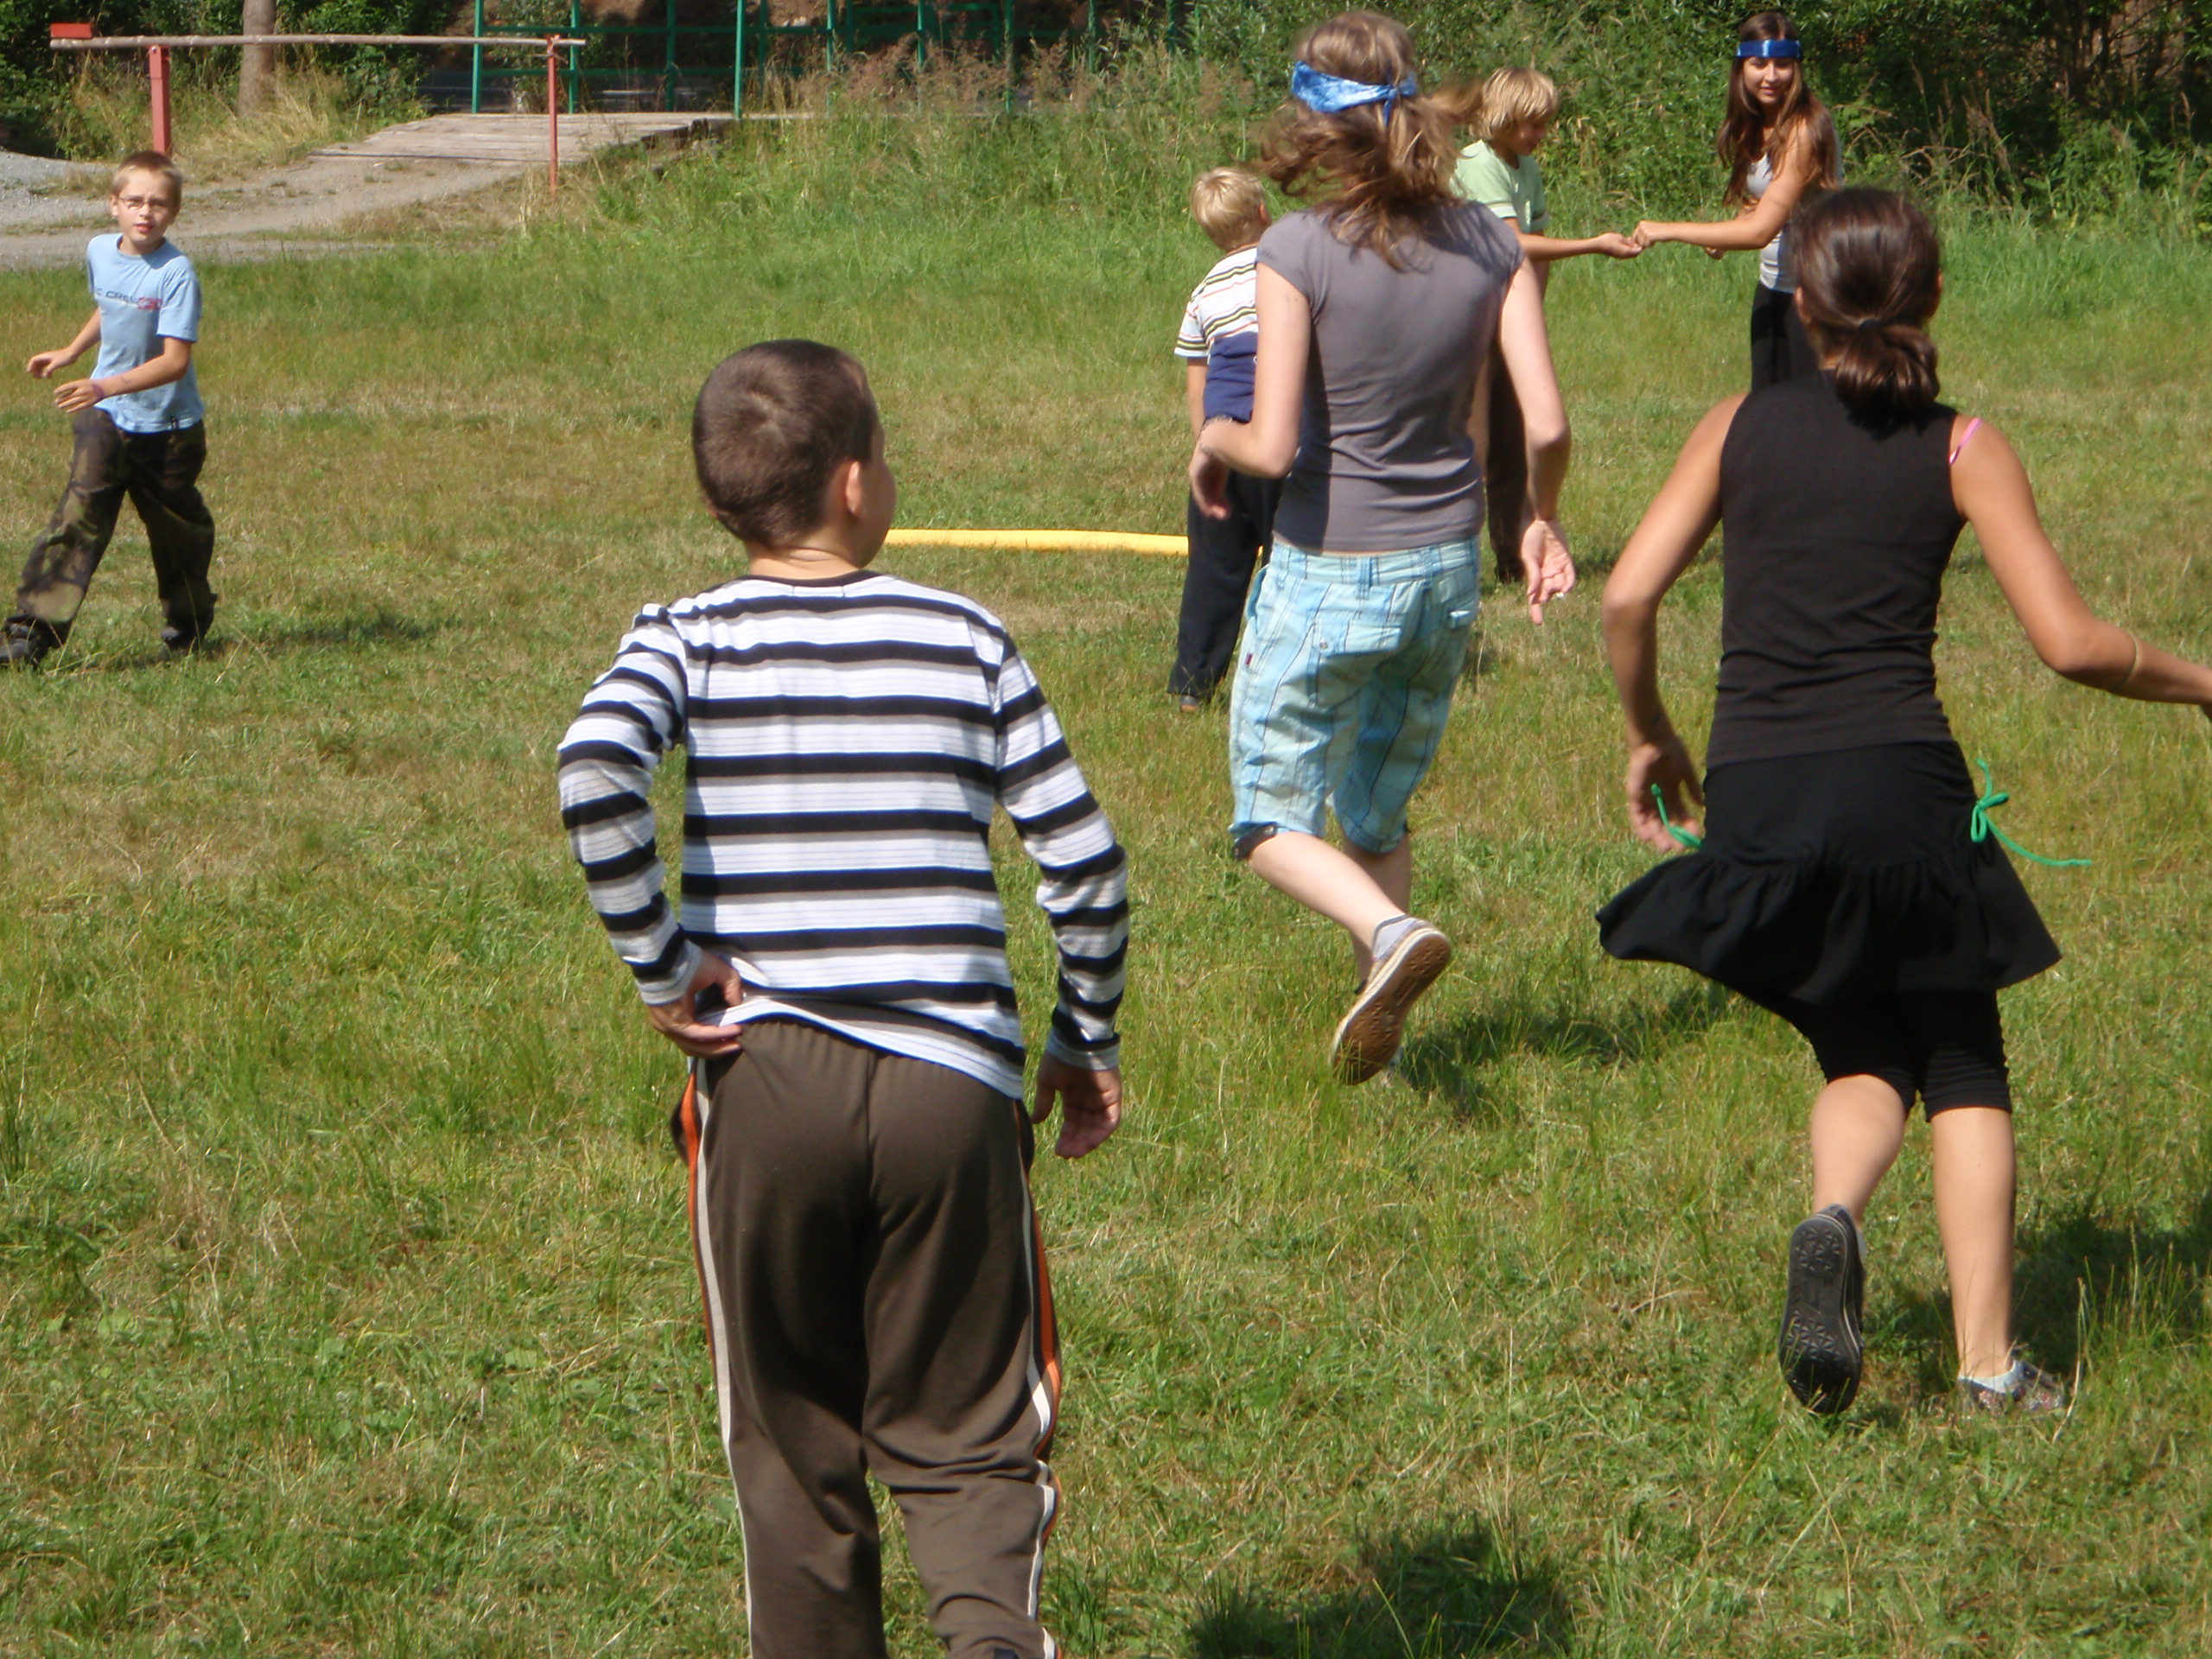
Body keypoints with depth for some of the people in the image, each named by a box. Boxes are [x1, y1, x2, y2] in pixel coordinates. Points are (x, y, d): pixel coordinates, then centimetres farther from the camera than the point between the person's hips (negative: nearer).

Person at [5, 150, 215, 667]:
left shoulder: (176, 273, -20)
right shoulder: (99, 252, 0)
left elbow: (174, 362, -27)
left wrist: (107, 386, -35)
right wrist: (70, 353, 20)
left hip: (168, 427, -3)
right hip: (105, 418, 3)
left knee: (177, 528, 13)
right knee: (78, 516, -11)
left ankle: (188, 621, 39)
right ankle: (33, 631, -16)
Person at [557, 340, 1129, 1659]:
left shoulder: (688, 639, 2)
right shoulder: (968, 640, 5)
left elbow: (595, 770, -19)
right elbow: (1084, 859, 2)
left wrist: (661, 967, -9)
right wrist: (1090, 1043, 16)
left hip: (764, 1081, 0)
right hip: (952, 1084, 0)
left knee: (795, 1447, 14)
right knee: (965, 1433, 6)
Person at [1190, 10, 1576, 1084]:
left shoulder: (1298, 250, -17)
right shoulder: (1487, 242, -4)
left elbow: (1274, 447, -21)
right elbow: (1546, 426, -5)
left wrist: (1214, 441, 1)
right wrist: (1542, 521, 14)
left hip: (1327, 574, -5)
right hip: (1445, 570, 5)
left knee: (1271, 821, 9)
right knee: (1380, 818, 21)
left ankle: (1390, 932, -17)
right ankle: (1379, 1019, 19)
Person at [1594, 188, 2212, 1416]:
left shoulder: (1742, 427, 8)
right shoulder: (1961, 450, 2)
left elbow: (1627, 596, 1)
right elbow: (2070, 643, -3)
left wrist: (1647, 735, 17)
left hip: (1754, 798, 2)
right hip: (1900, 785, -2)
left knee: (1863, 1059, 20)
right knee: (1963, 1068, 15)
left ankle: (1834, 1220, -12)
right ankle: (1989, 1361, 5)